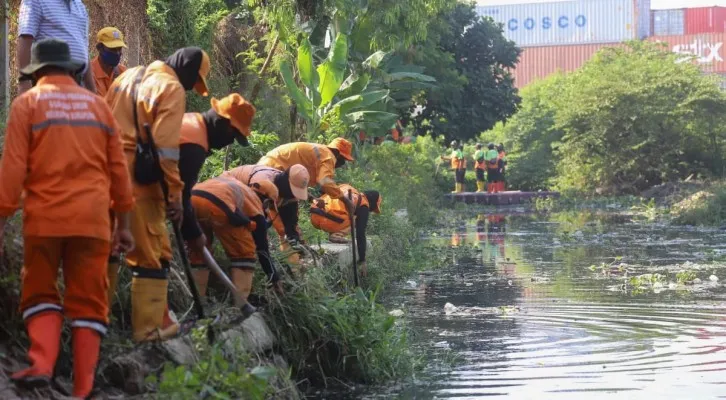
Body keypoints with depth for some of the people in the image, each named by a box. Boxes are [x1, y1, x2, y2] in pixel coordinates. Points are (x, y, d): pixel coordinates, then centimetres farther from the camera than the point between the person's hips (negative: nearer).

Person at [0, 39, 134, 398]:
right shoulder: (97, 104, 13)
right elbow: (117, 168, 14)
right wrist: (123, 223, 19)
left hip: (45, 217, -2)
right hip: (92, 219, 2)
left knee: (40, 292, 12)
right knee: (88, 301, 6)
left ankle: (42, 365, -9)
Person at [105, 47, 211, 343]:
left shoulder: (128, 76, 20)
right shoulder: (172, 88, -6)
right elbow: (166, 146, -15)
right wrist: (175, 194, -14)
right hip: (137, 177, -8)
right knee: (152, 253, -1)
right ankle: (150, 326, -1)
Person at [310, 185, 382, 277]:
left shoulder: (347, 188, 26)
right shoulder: (363, 206, 8)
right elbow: (360, 234, 6)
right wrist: (362, 260, 11)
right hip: (328, 221, -8)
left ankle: (333, 233, 9)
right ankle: (337, 235, -7)